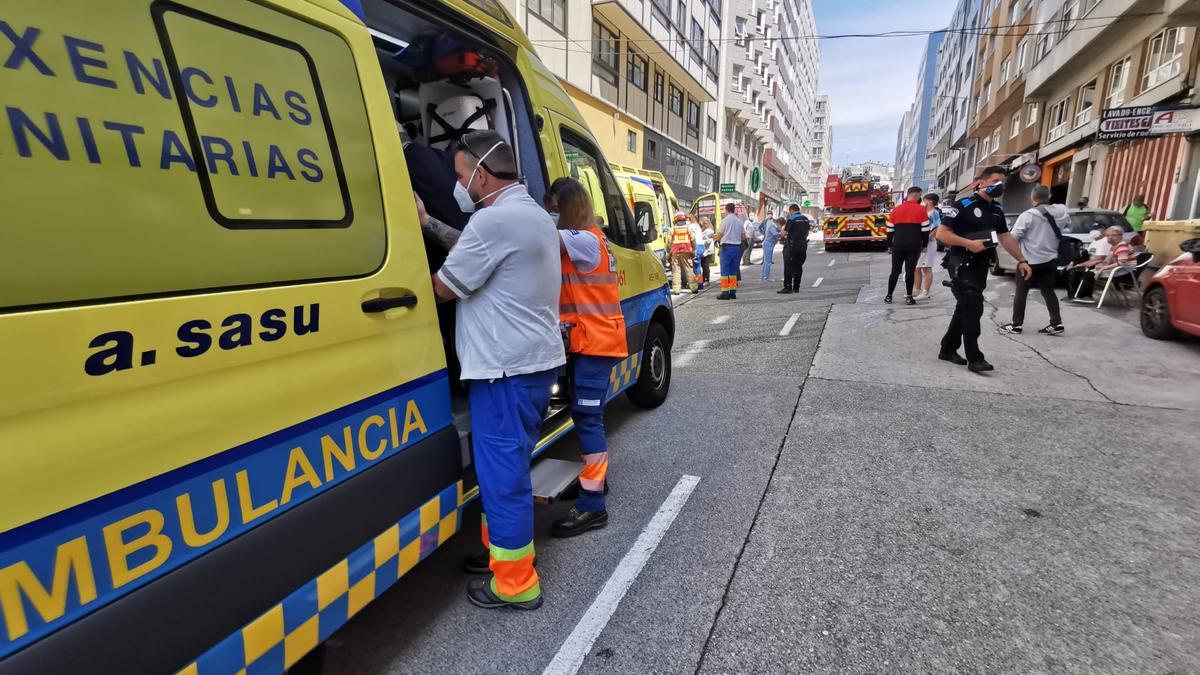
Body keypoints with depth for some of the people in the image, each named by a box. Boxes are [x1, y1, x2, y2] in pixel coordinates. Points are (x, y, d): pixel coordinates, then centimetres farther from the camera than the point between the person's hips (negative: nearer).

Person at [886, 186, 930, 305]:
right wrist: (924, 244, 9)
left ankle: (889, 296, 10)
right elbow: (925, 229, -3)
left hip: (898, 245, 2)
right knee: (910, 271, 1)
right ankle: (909, 297, 4)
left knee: (895, 270, 8)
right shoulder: (921, 209, -2)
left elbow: (890, 230, 8)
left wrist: (889, 245, 17)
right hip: (914, 246, -2)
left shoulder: (896, 209, 7)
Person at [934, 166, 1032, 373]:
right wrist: (968, 243, -24)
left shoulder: (997, 210, 15)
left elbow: (1005, 237, 22)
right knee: (973, 308, -13)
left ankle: (948, 349, 22)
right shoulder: (963, 205, -10)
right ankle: (975, 358, -8)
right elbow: (941, 233, -16)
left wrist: (1021, 260, 18)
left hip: (981, 266, 8)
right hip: (961, 265, -8)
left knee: (965, 309, 12)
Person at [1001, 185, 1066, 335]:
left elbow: (1013, 236, -18)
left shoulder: (1028, 215, -17)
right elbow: (1068, 226, 20)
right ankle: (1056, 323, 8)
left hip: (1030, 261, -5)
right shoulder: (1061, 211, 1)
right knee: (1048, 291, 12)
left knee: (1021, 292, 4)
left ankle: (1016, 324, 8)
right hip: (1051, 259, 5)